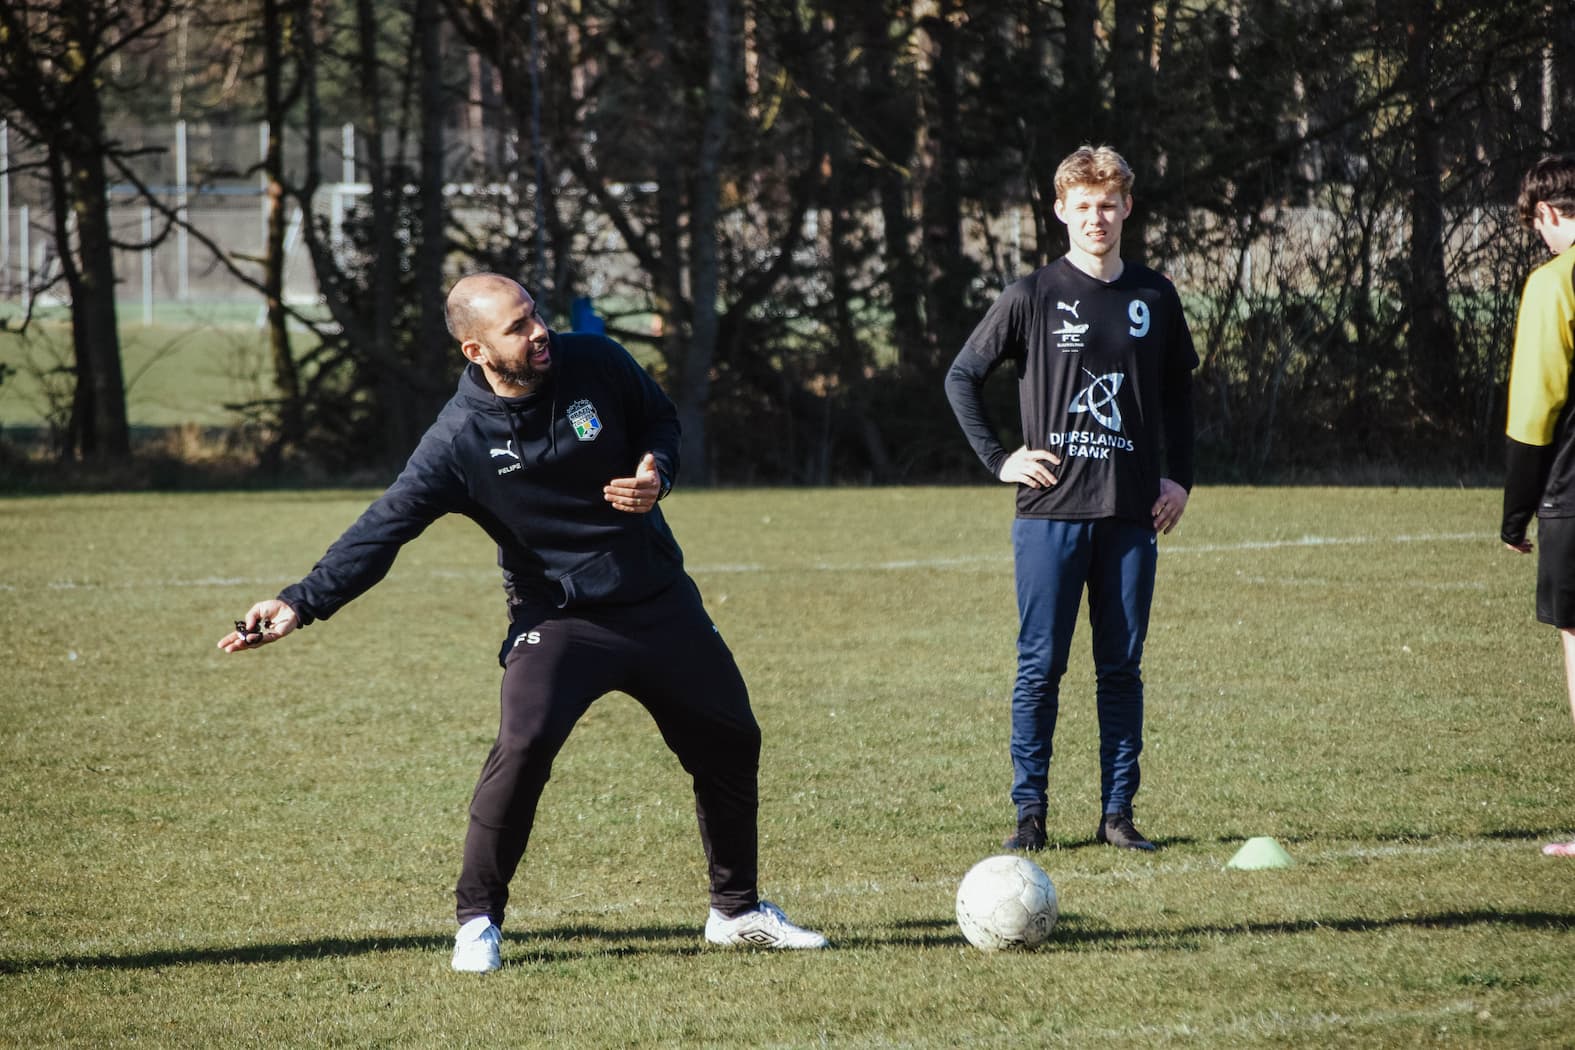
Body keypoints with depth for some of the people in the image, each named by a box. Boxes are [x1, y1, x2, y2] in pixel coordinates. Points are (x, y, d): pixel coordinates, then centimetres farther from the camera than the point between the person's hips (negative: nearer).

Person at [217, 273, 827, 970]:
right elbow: (384, 528, -21)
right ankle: (478, 921, -10)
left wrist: (656, 473, -13)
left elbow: (661, 421, 10)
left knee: (730, 743, 12)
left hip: (661, 602, 4)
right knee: (523, 747, -25)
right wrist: (301, 604, -32)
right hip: (556, 618, -4)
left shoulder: (596, 364, -9)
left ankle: (736, 911, 31)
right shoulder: (459, 440, -19)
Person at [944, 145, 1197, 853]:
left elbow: (1177, 391, 21)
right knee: (1041, 666, -3)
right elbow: (961, 378, 6)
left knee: (1122, 667, 4)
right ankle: (1030, 813, 2)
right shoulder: (1033, 297, -1)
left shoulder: (1154, 299, 9)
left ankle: (1118, 811, 9)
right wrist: (998, 459, -2)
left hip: (1131, 514, 3)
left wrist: (1178, 477, 11)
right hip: (1050, 511, -3)